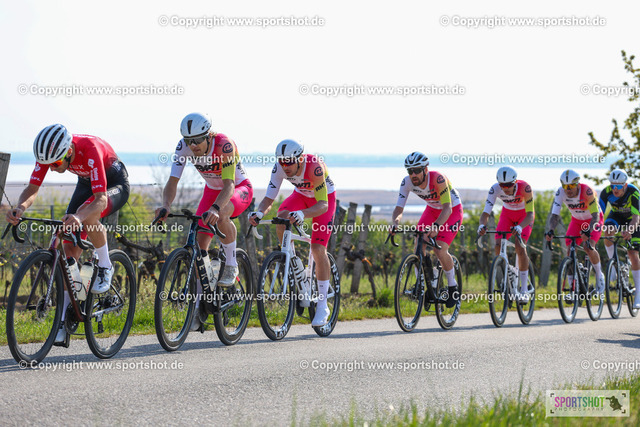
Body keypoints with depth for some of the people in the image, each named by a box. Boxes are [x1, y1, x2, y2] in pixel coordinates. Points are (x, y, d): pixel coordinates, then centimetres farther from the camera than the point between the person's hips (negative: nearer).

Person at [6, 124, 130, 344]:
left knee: (89, 215, -39)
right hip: (87, 183, 6)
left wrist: (78, 217, -63)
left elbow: (101, 199, -44)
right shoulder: (49, 152, -23)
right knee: (69, 250, -8)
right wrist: (20, 207, -41)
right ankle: (65, 321, -3)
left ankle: (105, 267, -12)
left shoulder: (90, 149, -39)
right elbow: (32, 188, -19)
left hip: (115, 184, -6)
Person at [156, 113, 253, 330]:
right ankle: (200, 305, 0)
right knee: (200, 243, -9)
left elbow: (229, 185, -41)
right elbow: (173, 182, -24)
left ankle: (231, 265, -16)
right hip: (212, 190, 5)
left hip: (240, 188, -5)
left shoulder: (224, 145, -34)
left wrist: (215, 208, -59)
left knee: (221, 215, -39)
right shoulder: (184, 147, -22)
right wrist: (165, 206, -44)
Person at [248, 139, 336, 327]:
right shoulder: (279, 168, -25)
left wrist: (302, 214, -60)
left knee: (318, 250, -15)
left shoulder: (314, 167, -38)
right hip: (301, 194, 4)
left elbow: (323, 205, -41)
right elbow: (268, 199, -23)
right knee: (281, 218, -28)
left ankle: (322, 306, -4)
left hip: (325, 197, -4)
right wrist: (259, 212, -46)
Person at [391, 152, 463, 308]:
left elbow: (447, 208, -40)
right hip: (432, 210, 5)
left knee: (440, 251, -21)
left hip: (453, 210, -5)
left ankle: (453, 286, 2)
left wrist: (436, 226, -57)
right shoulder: (407, 182, -20)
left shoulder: (438, 179, -35)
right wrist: (395, 224, -43)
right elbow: (398, 208, -21)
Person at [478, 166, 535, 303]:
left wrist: (520, 227, -56)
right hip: (507, 214, 3)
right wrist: (482, 225, -53)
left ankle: (524, 290, -15)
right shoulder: (495, 189, -28)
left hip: (524, 215, -3)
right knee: (498, 246, -16)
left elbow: (530, 214, -36)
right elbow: (486, 212, -31)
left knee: (520, 247, -22)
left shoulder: (524, 188, -35)